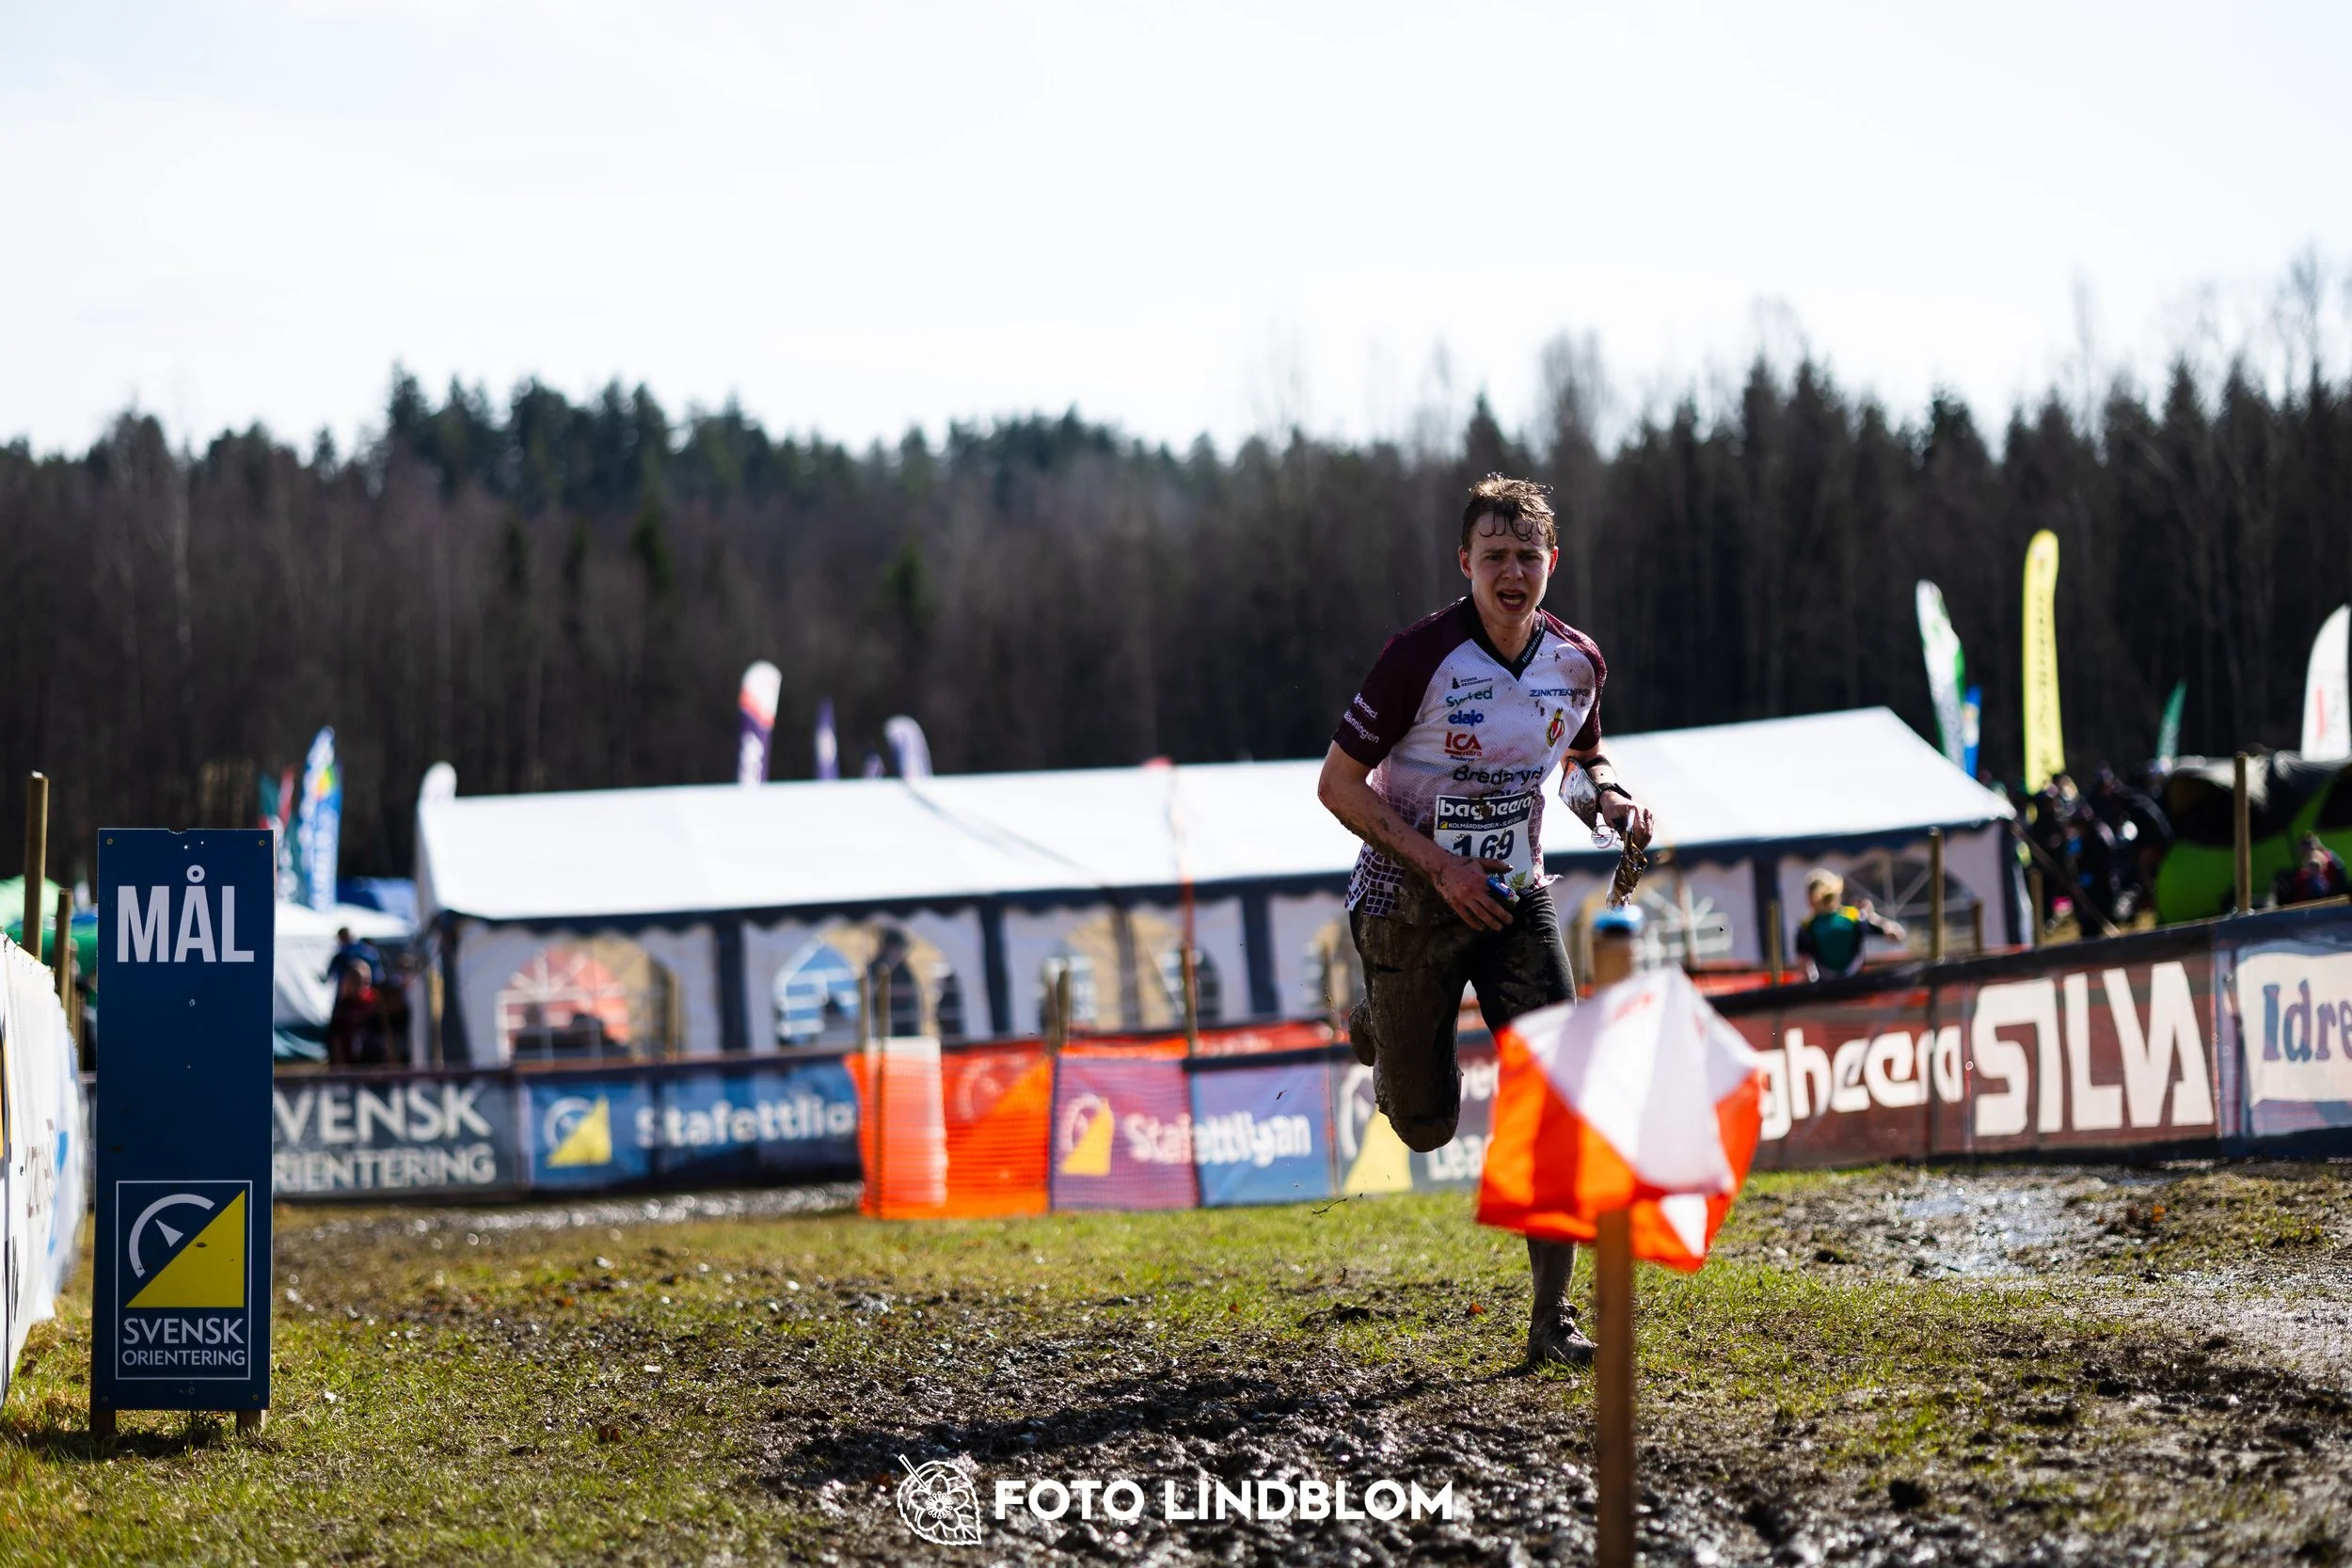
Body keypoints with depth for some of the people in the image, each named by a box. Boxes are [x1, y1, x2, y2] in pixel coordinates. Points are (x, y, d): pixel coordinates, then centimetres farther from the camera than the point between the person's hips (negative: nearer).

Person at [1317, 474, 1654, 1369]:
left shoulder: (1577, 662, -4)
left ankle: (1550, 1320, -7)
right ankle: (1379, 1030, 42)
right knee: (1427, 1127, 6)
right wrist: (1439, 864, -23)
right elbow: (1338, 785, -14)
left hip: (1514, 896, 3)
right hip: (1409, 904, -3)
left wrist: (1608, 800, -7)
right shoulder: (1422, 657, -20)